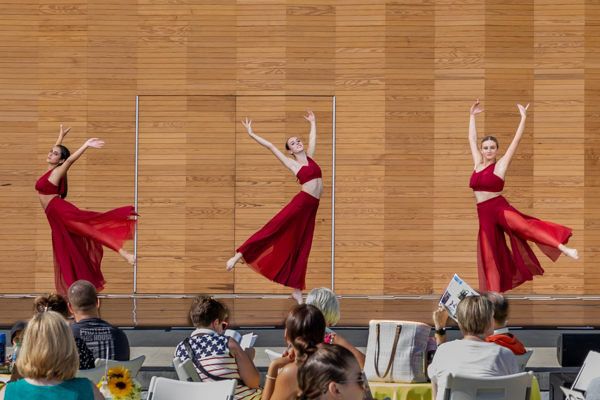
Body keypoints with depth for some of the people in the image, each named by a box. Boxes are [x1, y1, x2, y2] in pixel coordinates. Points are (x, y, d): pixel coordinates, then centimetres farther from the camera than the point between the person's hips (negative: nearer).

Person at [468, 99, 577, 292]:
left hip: (500, 207, -5)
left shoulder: (500, 165, -1)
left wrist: (523, 118, -7)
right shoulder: (478, 164, 12)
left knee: (522, 225, -30)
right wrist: (472, 115, 23)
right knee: (489, 256, 4)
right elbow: (472, 139, 21)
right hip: (484, 213, 5)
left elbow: (516, 140, -4)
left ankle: (563, 247, -43)